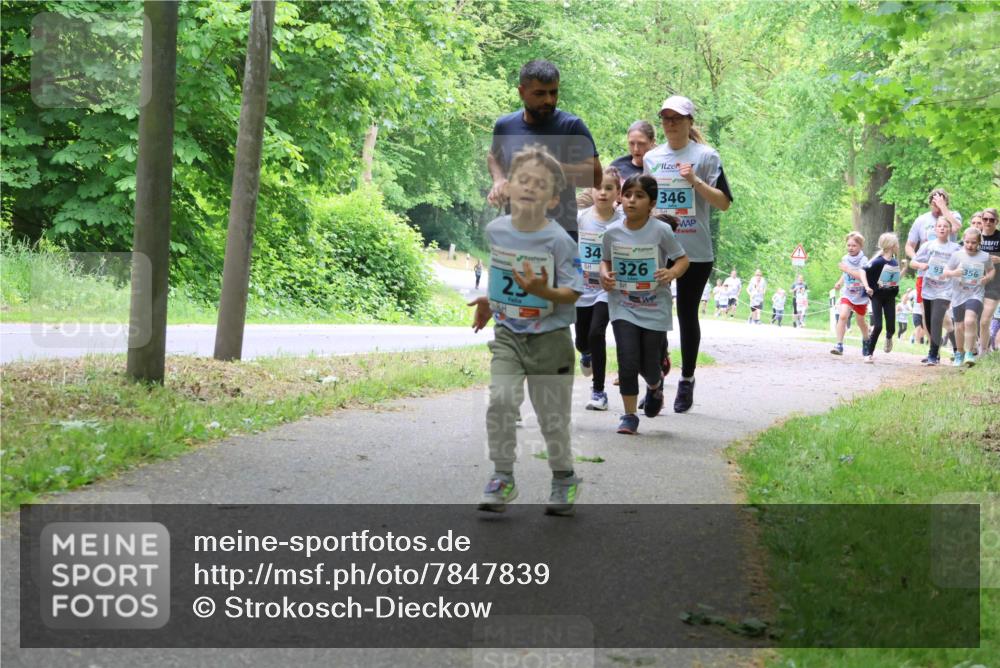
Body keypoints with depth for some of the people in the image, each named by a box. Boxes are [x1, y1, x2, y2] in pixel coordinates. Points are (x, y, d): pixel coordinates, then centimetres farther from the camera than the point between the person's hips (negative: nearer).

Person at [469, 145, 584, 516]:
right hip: (507, 334, 3)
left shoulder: (558, 240, -15)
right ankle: (502, 477, -1)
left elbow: (573, 293, -14)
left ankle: (564, 478, 30)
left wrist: (542, 291, -30)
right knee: (501, 400, -15)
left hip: (549, 339, -3)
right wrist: (489, 300, 16)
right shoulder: (495, 230, -1)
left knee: (552, 415, 6)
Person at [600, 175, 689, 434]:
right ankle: (629, 416, 5)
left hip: (654, 308, -1)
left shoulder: (661, 231, -11)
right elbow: (606, 260, 13)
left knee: (649, 366, 4)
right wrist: (605, 275, -8)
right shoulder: (612, 232, -3)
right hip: (623, 306, 1)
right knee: (628, 361, -11)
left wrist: (672, 273, -23)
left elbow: (682, 259, -2)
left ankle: (655, 385, 43)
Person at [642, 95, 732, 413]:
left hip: (695, 252, -3)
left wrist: (695, 181, -15)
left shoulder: (706, 156, -1)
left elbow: (724, 203, -5)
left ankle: (687, 381, 15)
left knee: (687, 315, 5)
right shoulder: (651, 158, 11)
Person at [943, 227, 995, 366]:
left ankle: (970, 353, -15)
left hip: (975, 295, -2)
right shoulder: (957, 255, -2)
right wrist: (953, 273, -21)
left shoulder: (985, 257, -1)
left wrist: (988, 278, -5)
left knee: (970, 321, -25)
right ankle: (960, 353, 34)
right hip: (958, 296, 2)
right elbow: (945, 272, 1)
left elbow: (992, 270, 17)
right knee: (959, 326, 11)